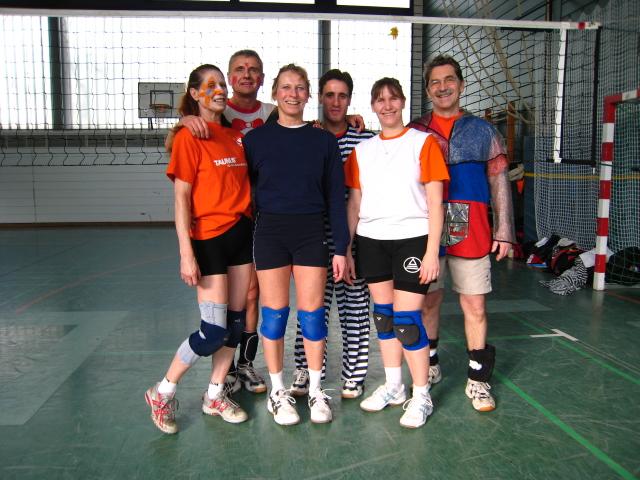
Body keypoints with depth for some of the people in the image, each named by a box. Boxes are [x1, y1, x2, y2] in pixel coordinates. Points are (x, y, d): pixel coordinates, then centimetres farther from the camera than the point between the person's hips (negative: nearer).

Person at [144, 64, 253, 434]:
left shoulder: (236, 135, 11)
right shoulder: (189, 137, -8)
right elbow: (181, 198, -11)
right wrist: (186, 253, -16)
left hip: (242, 233, 7)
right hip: (210, 237, -6)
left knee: (236, 319, 10)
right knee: (214, 330, -6)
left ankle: (215, 395, 26)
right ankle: (163, 393, 15)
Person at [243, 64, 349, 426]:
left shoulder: (324, 141, 7)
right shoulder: (256, 139, 5)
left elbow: (336, 196, 6)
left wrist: (341, 248, 1)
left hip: (312, 233, 1)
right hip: (270, 233, 0)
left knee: (312, 313, 3)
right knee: (275, 313, 4)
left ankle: (316, 390, 21)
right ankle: (278, 391, 20)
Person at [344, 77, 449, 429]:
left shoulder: (424, 142, 0)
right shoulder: (362, 150, 12)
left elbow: (435, 202, -4)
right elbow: (354, 203, 12)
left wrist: (432, 251, -11)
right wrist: (345, 249, 7)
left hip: (412, 239, -4)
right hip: (371, 241, 5)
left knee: (406, 319, -6)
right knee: (383, 316, 11)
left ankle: (421, 397, 11)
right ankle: (393, 386, 27)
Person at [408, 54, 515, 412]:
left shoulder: (483, 131, 10)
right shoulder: (414, 133, 11)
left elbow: (500, 183, 8)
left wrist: (504, 231, 1)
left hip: (470, 231, 0)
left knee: (475, 306, 2)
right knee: (429, 300, 10)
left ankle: (478, 379, 14)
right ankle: (430, 366, 29)